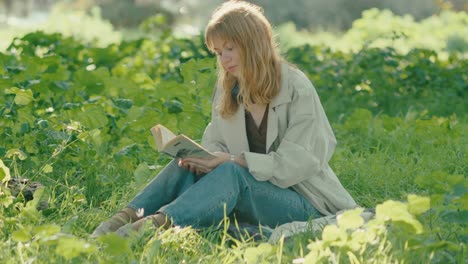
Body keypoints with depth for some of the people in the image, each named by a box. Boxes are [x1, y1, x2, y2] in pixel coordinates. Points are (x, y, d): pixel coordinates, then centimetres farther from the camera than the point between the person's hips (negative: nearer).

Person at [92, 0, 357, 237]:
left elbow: (296, 162, -16)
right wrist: (206, 158, -16)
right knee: (187, 167, -17)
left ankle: (157, 224, -53)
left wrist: (231, 160, -23)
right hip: (255, 190, 6)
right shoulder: (227, 87, 9)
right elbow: (215, 143, 9)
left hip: (303, 202, -6)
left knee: (231, 173, -33)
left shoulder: (296, 88, -10)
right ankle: (125, 219, -36)